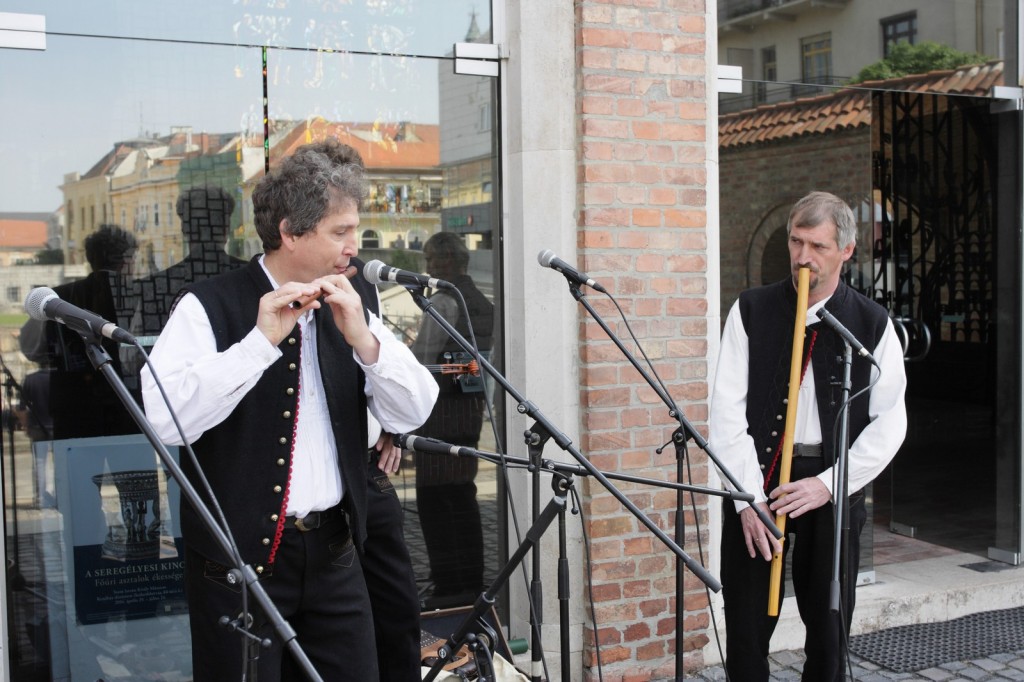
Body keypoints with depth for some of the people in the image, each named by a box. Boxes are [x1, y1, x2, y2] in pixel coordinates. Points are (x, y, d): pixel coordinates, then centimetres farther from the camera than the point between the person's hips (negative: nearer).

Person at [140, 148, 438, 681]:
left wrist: (363, 338, -16)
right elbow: (166, 419, -23)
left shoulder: (353, 302, 5)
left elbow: (411, 415, -2)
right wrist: (260, 339, -27)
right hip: (239, 552, -4)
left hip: (333, 551, 4)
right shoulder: (208, 307, -9)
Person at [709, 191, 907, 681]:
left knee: (829, 631, 7)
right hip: (756, 479, 0)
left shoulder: (872, 324, 3)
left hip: (834, 488, 0)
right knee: (746, 631, 3)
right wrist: (750, 498, -11)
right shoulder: (751, 311, 2)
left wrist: (828, 484, -11)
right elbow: (727, 410, -3)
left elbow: (889, 423, 0)